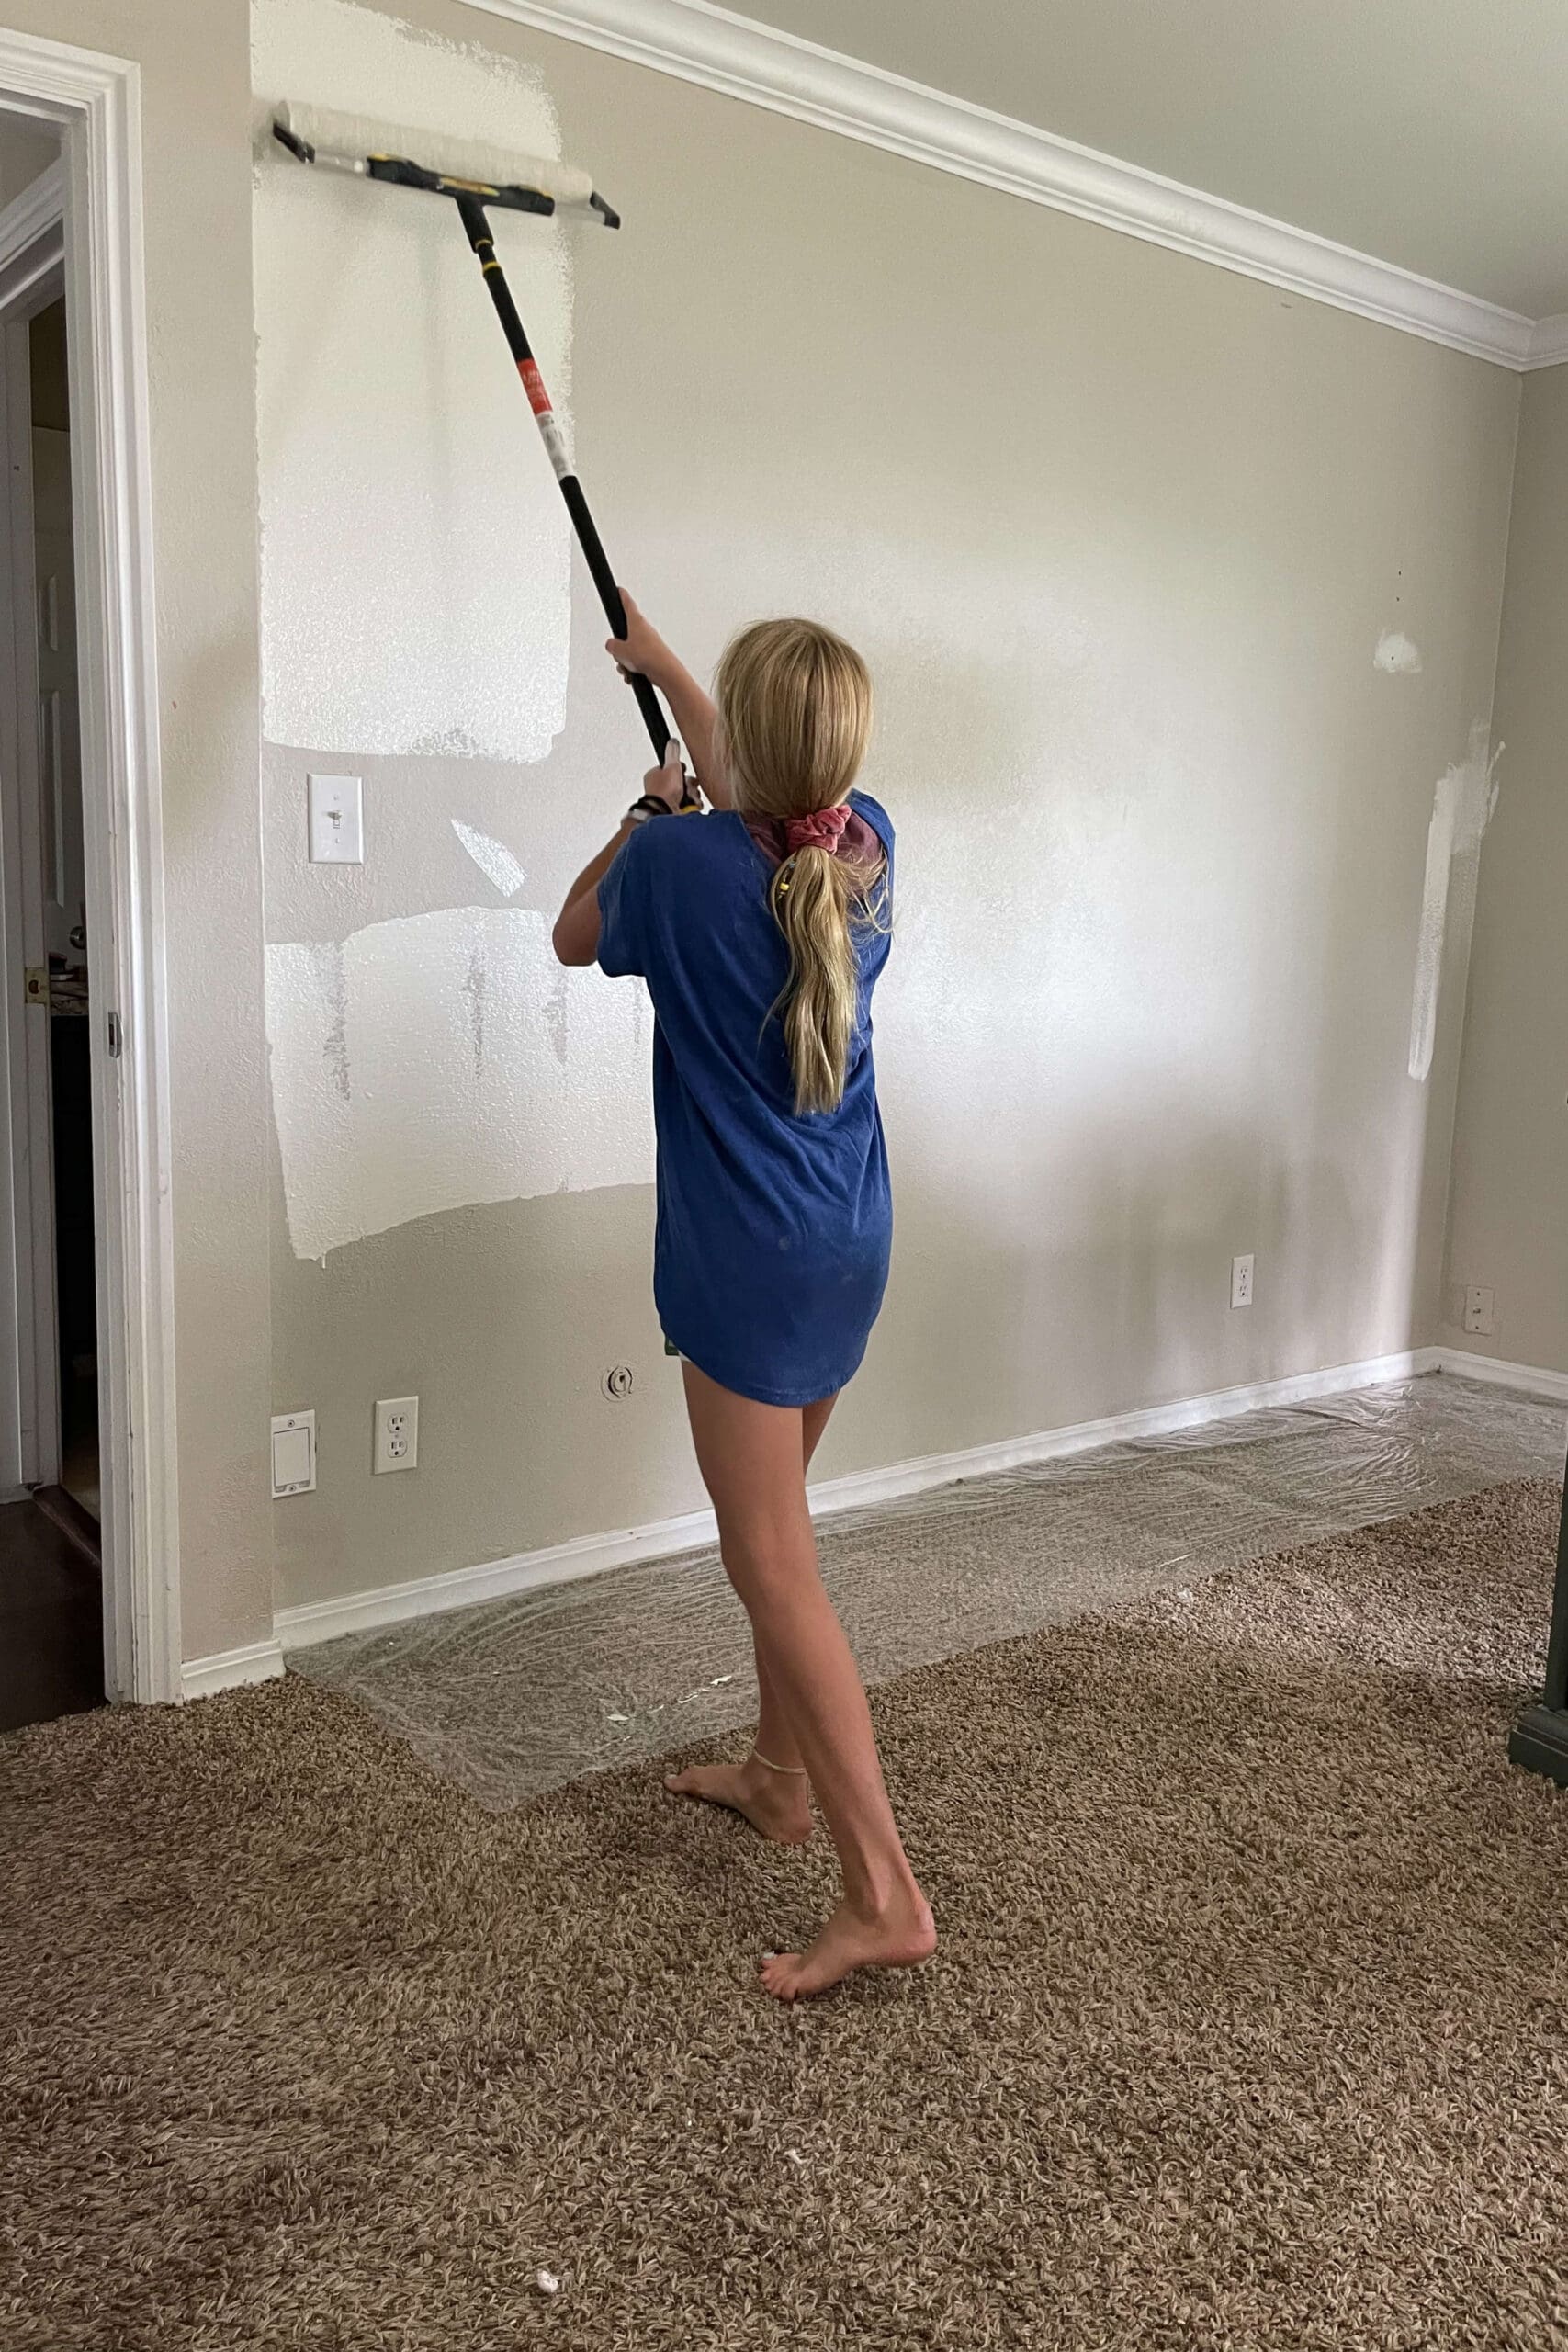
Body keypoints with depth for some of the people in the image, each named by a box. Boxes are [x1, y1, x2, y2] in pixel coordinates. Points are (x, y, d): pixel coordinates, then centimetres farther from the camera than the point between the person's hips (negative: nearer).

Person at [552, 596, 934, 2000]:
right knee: (775, 1519, 22)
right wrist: (659, 664, 36)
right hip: (853, 1244, 7)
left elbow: (577, 936, 4)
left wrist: (650, 811, 17)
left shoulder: (681, 864, -18)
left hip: (748, 1257, -7)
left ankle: (885, 1893, -1)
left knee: (774, 1564, -3)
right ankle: (780, 1777, 36)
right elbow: (763, 797, 23)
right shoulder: (866, 842, 0)